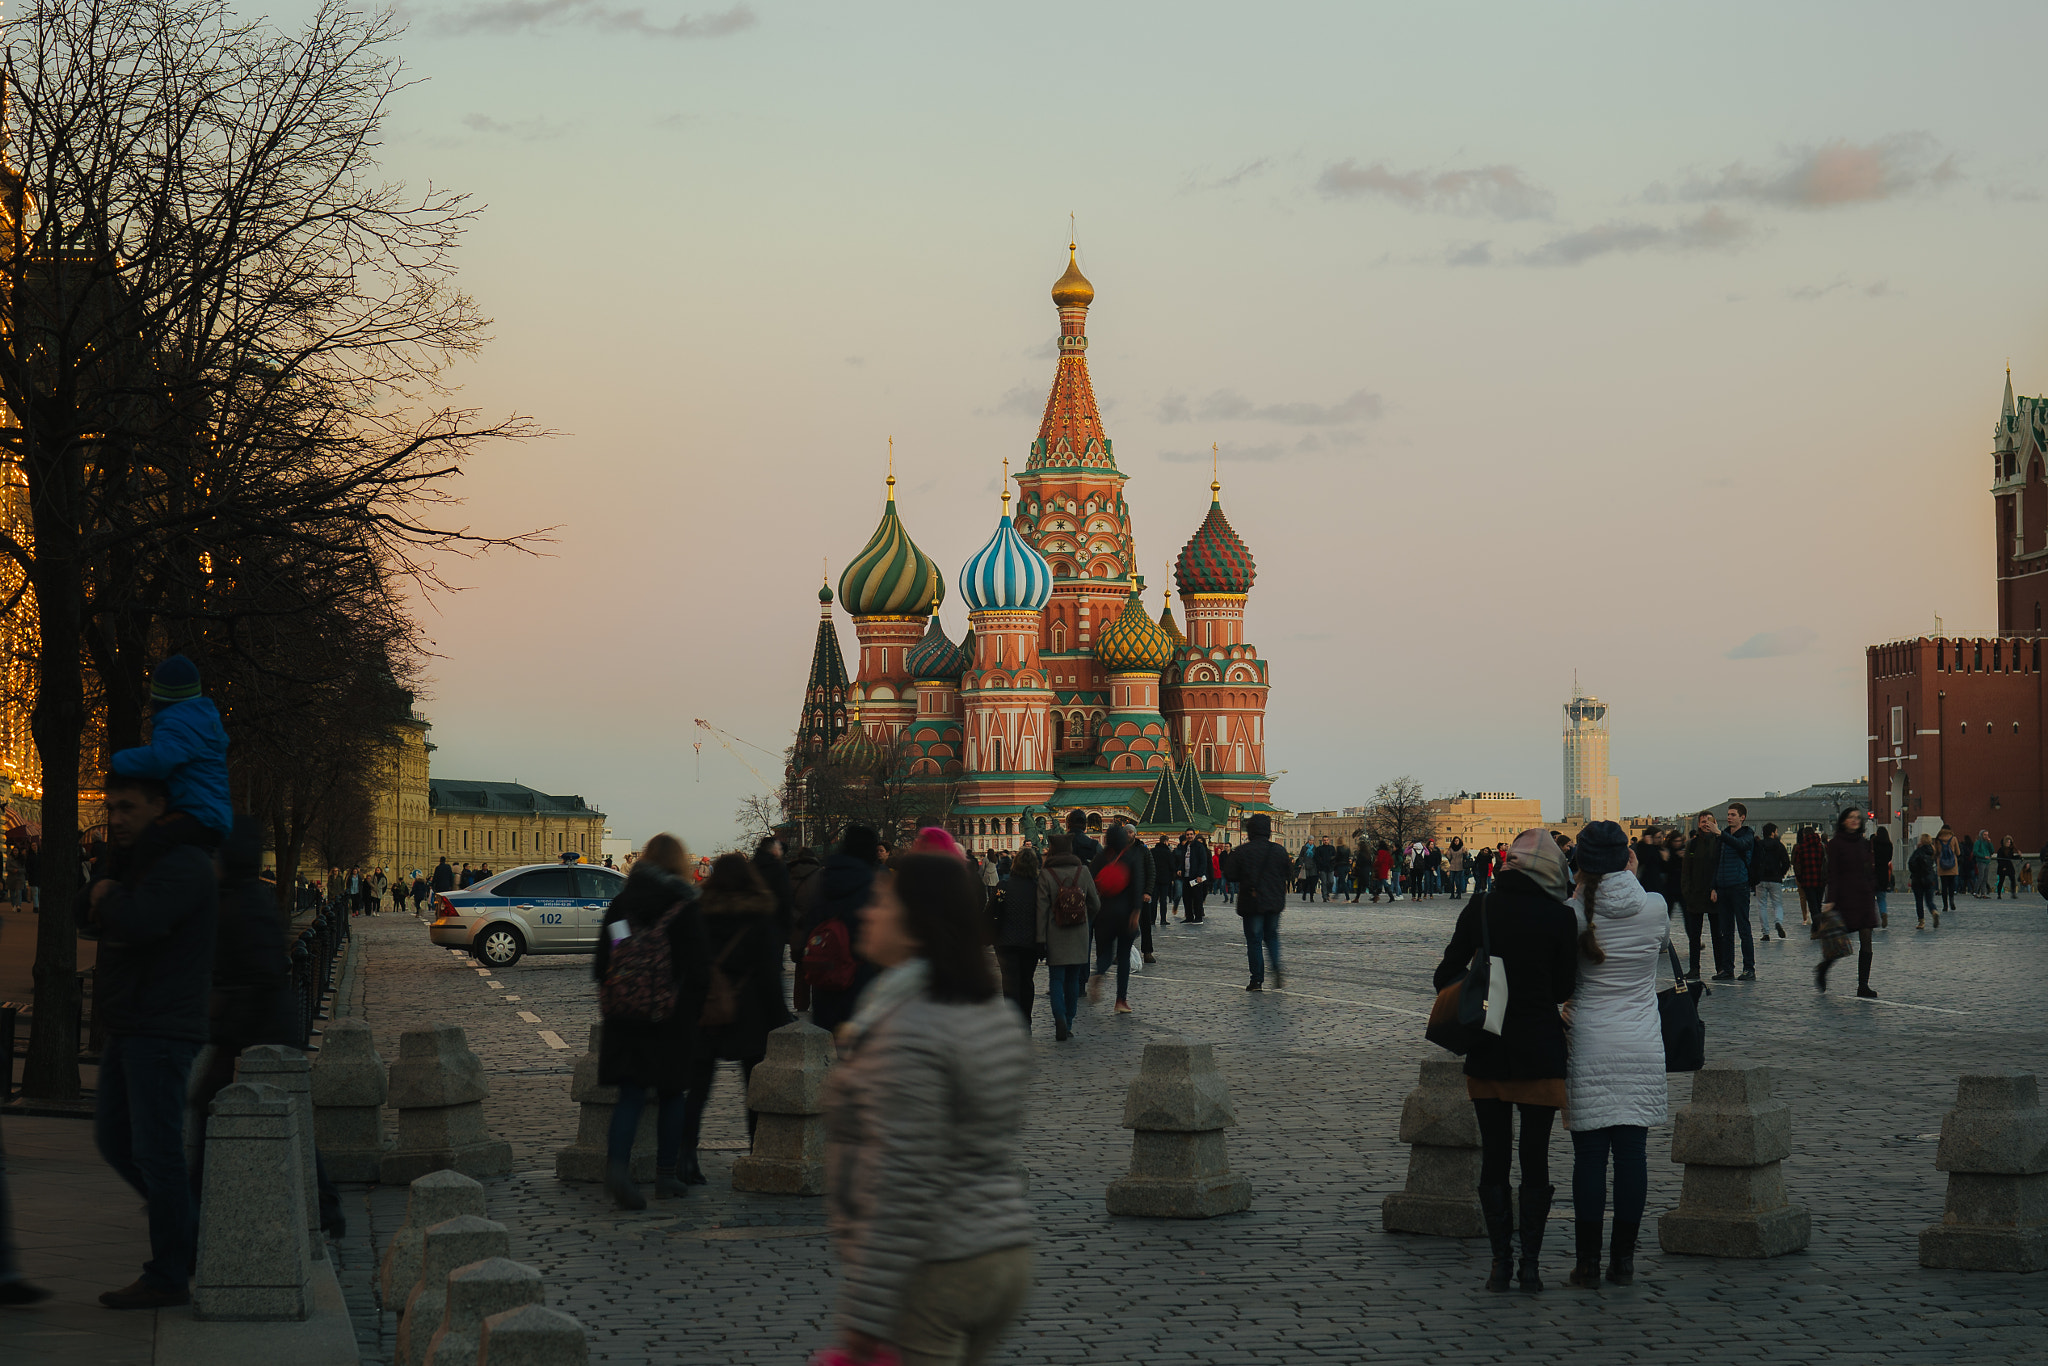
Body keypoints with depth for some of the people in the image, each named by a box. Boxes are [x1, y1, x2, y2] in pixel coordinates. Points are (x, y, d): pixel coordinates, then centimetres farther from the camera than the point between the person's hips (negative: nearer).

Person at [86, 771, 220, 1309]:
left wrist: (109, 898, -9)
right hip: (129, 1028, 10)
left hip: (163, 1031, -10)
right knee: (114, 1140, 13)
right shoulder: (136, 861, 18)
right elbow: (91, 917, 10)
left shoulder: (183, 865, -14)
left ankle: (168, 1278, -2)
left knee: (156, 1151, -7)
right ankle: (195, 1230, 24)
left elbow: (135, 923, -28)